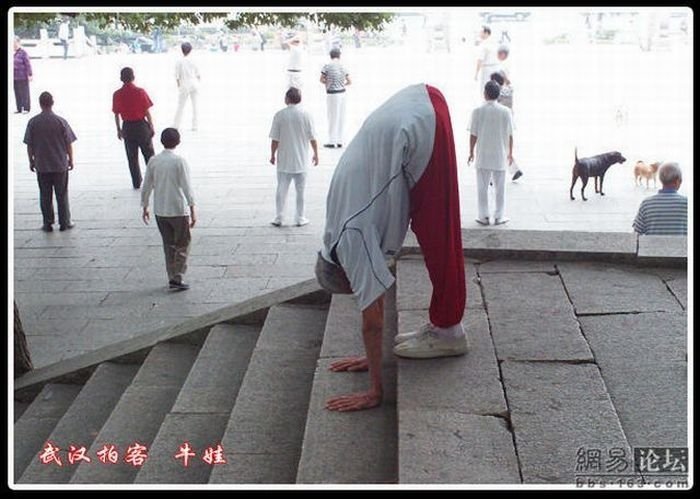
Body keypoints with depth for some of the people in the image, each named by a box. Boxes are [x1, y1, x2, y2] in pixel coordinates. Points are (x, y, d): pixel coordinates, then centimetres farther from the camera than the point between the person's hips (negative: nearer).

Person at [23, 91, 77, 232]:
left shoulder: (33, 122, -6)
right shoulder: (60, 121, -10)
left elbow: (29, 145, -1)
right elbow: (69, 144, -5)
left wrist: (31, 161, 13)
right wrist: (71, 160, 9)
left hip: (41, 166, 1)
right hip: (60, 165, -1)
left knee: (45, 196, 10)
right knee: (62, 195, 9)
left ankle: (48, 224, 13)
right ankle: (64, 223, 14)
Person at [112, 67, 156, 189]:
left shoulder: (117, 94, -5)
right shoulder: (140, 92, -12)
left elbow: (116, 114, 1)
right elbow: (147, 111, -9)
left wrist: (119, 130, 12)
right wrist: (151, 126, 2)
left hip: (127, 127, 2)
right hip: (141, 125, -2)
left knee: (132, 157, 10)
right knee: (149, 154, 11)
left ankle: (137, 183, 14)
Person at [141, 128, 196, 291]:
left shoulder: (153, 161, 1)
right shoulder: (179, 161, -11)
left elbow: (146, 186, 5)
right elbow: (186, 187, -13)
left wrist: (145, 208, 17)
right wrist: (192, 211, -11)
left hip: (159, 211, 4)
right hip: (178, 210, -4)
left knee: (168, 244, 15)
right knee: (182, 244, 6)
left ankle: (172, 277, 18)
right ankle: (177, 278, -2)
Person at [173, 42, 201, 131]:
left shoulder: (179, 62, -8)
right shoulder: (192, 60, -3)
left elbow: (177, 77, -5)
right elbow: (198, 74, 3)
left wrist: (179, 86, 7)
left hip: (185, 85, -2)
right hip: (194, 84, 2)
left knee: (180, 105, 6)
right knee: (195, 105, 9)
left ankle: (176, 125, 8)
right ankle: (194, 125, 11)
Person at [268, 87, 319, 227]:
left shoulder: (279, 115, -9)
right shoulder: (306, 115, -7)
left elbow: (275, 139, -7)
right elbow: (312, 138, -4)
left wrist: (272, 154, 6)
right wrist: (316, 154, 9)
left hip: (284, 160, 0)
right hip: (301, 160, 0)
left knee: (281, 189, 9)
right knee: (300, 190, 10)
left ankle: (279, 218, 10)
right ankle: (300, 218, 15)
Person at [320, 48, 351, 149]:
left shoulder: (327, 66, -10)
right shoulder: (343, 67, 3)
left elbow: (322, 80, -5)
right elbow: (349, 82, 8)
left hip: (332, 94, -4)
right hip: (342, 93, 4)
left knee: (333, 117, 2)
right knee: (341, 117, 10)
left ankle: (332, 141, 6)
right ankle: (339, 141, 15)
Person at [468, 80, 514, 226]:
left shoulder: (478, 111, -8)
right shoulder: (505, 111, -5)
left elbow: (473, 134, -6)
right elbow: (510, 135, -1)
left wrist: (471, 152, 6)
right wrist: (510, 153, 11)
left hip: (483, 155, -1)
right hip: (500, 155, 1)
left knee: (482, 187, 8)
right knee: (500, 187, 9)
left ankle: (484, 216, 9)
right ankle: (499, 216, 13)